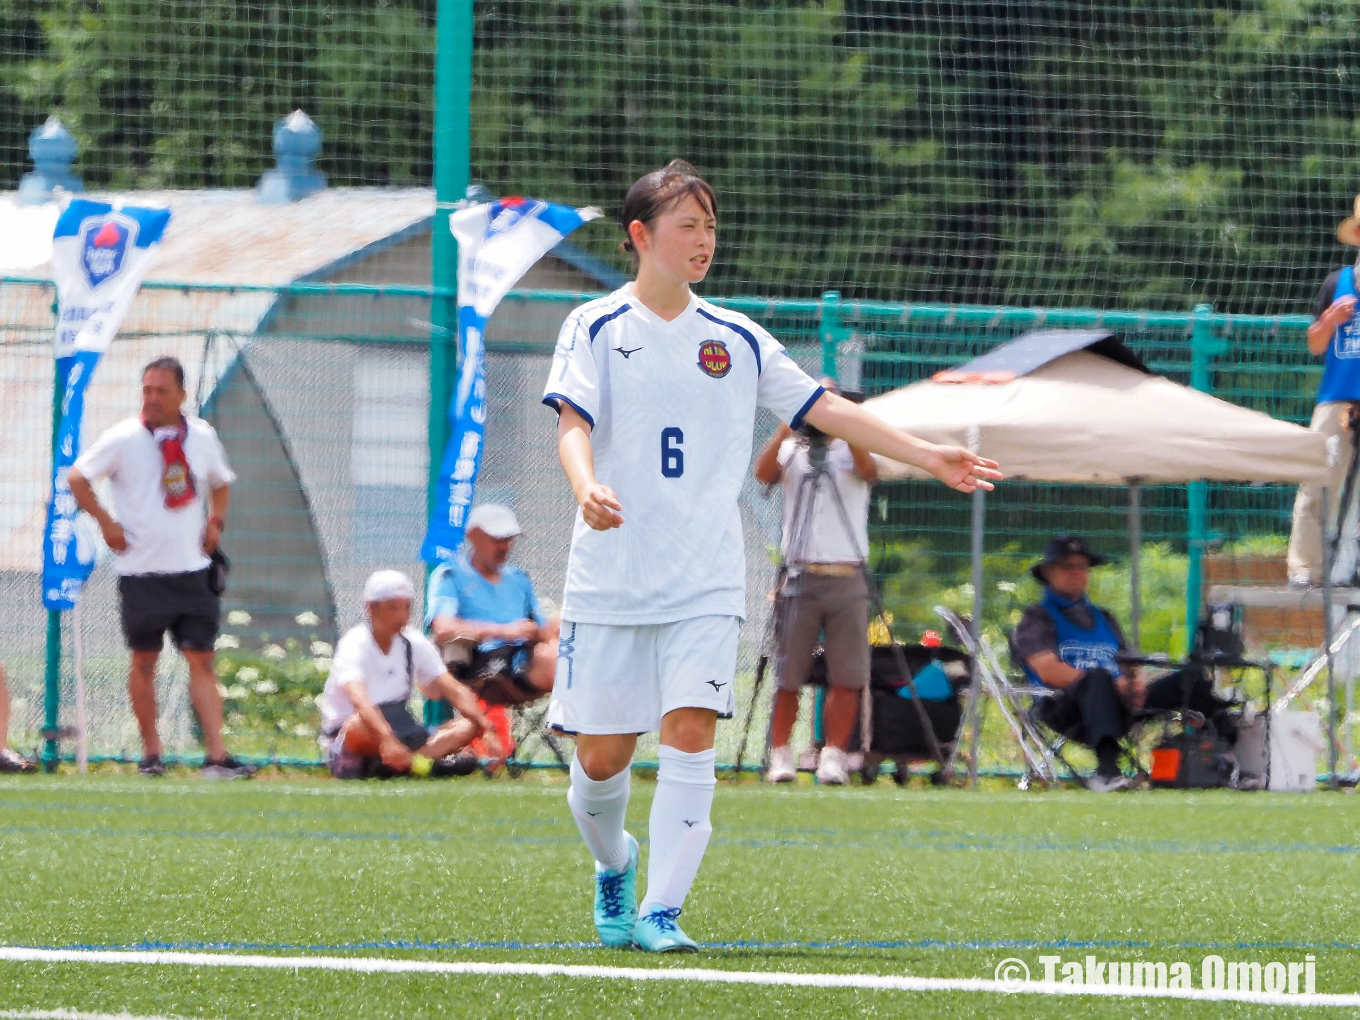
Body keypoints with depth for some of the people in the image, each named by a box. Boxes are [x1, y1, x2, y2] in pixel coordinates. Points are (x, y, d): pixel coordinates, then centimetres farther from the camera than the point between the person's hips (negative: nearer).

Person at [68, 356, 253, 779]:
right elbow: (77, 478, -2)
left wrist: (216, 522, 9)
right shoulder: (124, 438, -5)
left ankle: (217, 755, -8)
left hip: (192, 569, 2)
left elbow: (220, 482, 24)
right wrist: (106, 523, -7)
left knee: (202, 660, -4)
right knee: (144, 661, 5)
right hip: (142, 570, -2)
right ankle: (151, 752, 15)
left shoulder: (202, 437, 6)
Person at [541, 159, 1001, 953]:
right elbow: (573, 422, -11)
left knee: (690, 732, -15)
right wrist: (588, 487, -33)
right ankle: (614, 865, 32)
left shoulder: (736, 340, 10)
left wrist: (929, 457, 8)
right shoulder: (597, 328, 1)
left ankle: (661, 912, -12)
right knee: (602, 754, 1)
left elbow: (824, 409, 13)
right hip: (610, 580, -2)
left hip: (706, 582, 2)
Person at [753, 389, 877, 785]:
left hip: (847, 578, 0)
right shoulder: (792, 451, 8)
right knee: (788, 676, -1)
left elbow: (869, 471, -14)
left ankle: (834, 755, 2)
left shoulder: (852, 452, 8)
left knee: (847, 677, -3)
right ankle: (780, 753, 7)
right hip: (801, 577, 0)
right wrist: (786, 429, -19)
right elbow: (764, 473, -11)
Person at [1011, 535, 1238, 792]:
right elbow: (1049, 671, -6)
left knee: (1191, 677, -10)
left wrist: (1137, 682, -5)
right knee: (1098, 678, -40)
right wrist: (1113, 685, -14)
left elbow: (1130, 665, 22)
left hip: (1121, 702, 6)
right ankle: (1107, 770, -58)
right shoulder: (1037, 618, 11)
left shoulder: (1103, 617, 32)